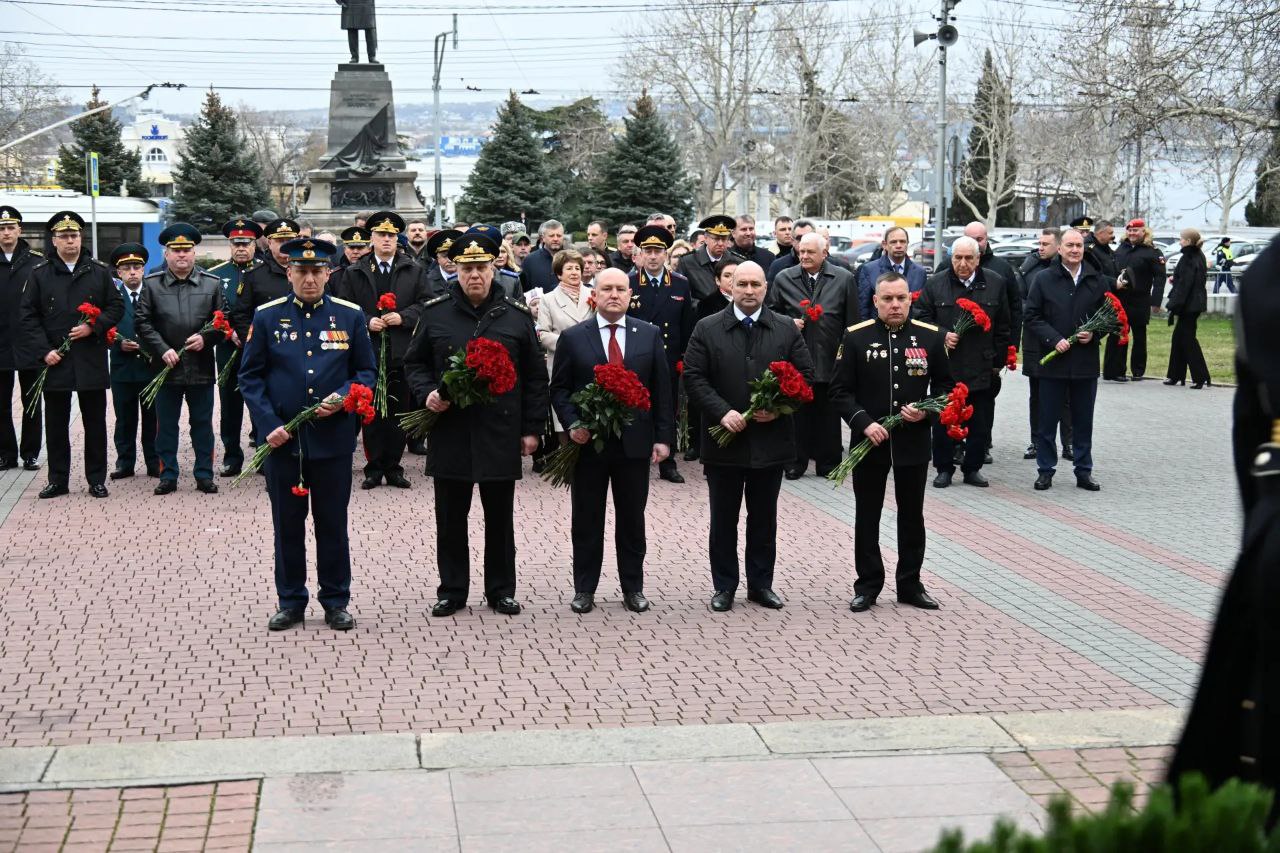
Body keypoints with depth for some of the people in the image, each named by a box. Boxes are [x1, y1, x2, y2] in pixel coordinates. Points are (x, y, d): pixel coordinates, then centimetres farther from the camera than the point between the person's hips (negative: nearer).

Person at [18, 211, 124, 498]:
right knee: (56, 425, 5)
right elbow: (28, 315, 1)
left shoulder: (99, 271, 6)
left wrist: (93, 327, -11)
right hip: (54, 361, 0)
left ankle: (96, 480, 13)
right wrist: (44, 351, -9)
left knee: (95, 423, 5)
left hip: (92, 362, 0)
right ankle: (58, 480, 14)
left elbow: (116, 306, 5)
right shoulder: (39, 273, 4)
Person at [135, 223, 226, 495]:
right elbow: (143, 322, -1)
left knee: (202, 423, 7)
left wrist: (206, 338, -12)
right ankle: (168, 476, 15)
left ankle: (204, 475, 16)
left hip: (201, 367, 0)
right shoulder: (151, 284, 2)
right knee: (166, 425, 6)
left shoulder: (212, 283, 4)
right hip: (166, 366, 0)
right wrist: (163, 350, -11)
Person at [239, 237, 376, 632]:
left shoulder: (351, 316, 2)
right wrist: (268, 425, -10)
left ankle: (336, 600, 19)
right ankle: (290, 601, 20)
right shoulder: (267, 317, 1)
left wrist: (343, 397, -13)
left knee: (333, 523, 8)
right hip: (282, 440, 0)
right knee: (287, 524, 8)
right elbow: (250, 377, 2)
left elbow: (367, 372, 6)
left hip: (334, 438, 0)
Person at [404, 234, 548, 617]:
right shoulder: (434, 313, 3)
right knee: (450, 518, 7)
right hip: (449, 432, 0)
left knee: (500, 518, 9)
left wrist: (531, 428, 3)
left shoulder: (517, 316, 3)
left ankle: (501, 590, 21)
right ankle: (452, 590, 18)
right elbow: (414, 363, 11)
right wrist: (426, 393, -9)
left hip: (501, 434, 0)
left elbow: (535, 377, 6)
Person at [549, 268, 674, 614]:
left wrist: (664, 436, -1)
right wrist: (572, 424, -12)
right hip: (588, 442, -1)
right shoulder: (572, 337, 1)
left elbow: (661, 389, 4)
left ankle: (633, 588, 20)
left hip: (635, 442, 1)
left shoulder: (649, 335, 4)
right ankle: (584, 589, 16)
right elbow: (559, 388, 3)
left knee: (632, 520, 9)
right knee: (586, 520, 7)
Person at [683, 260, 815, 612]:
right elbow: (693, 377, -4)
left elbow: (805, 374, 4)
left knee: (764, 518, 11)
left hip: (771, 440, 1)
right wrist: (722, 412, -16)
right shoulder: (707, 329, 0)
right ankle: (724, 586, 17)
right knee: (723, 518, 7)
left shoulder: (787, 329, 4)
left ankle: (761, 584, 22)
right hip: (723, 440, -1)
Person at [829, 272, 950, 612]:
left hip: (914, 441, 1)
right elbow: (840, 391, -4)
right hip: (869, 441, -1)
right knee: (866, 516, 7)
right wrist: (864, 422, -18)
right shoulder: (856, 337, -5)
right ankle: (868, 585, 18)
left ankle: (910, 584, 22)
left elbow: (944, 385, 8)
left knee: (912, 515, 11)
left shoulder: (930, 336, 0)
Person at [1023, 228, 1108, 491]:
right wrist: (1054, 339, -14)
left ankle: (1084, 471, 18)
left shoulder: (1098, 280, 6)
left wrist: (1094, 333, -8)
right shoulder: (1044, 280, 0)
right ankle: (1045, 470, 14)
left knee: (1083, 421, 9)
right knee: (1047, 420, 4)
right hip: (1052, 360, -2)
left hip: (1086, 361, 2)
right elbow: (1032, 317, -3)